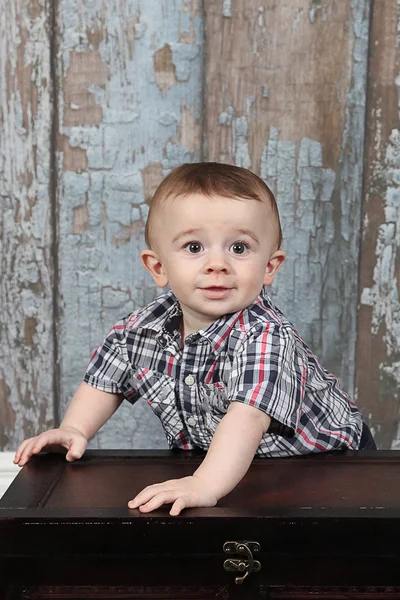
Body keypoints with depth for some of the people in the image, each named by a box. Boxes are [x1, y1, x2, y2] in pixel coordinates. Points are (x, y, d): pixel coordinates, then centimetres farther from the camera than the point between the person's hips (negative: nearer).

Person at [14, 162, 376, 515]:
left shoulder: (266, 338, -33)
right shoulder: (146, 327, -13)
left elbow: (248, 416, -47)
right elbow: (105, 380, 3)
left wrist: (207, 484, -59)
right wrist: (74, 430, -12)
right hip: (213, 457, 5)